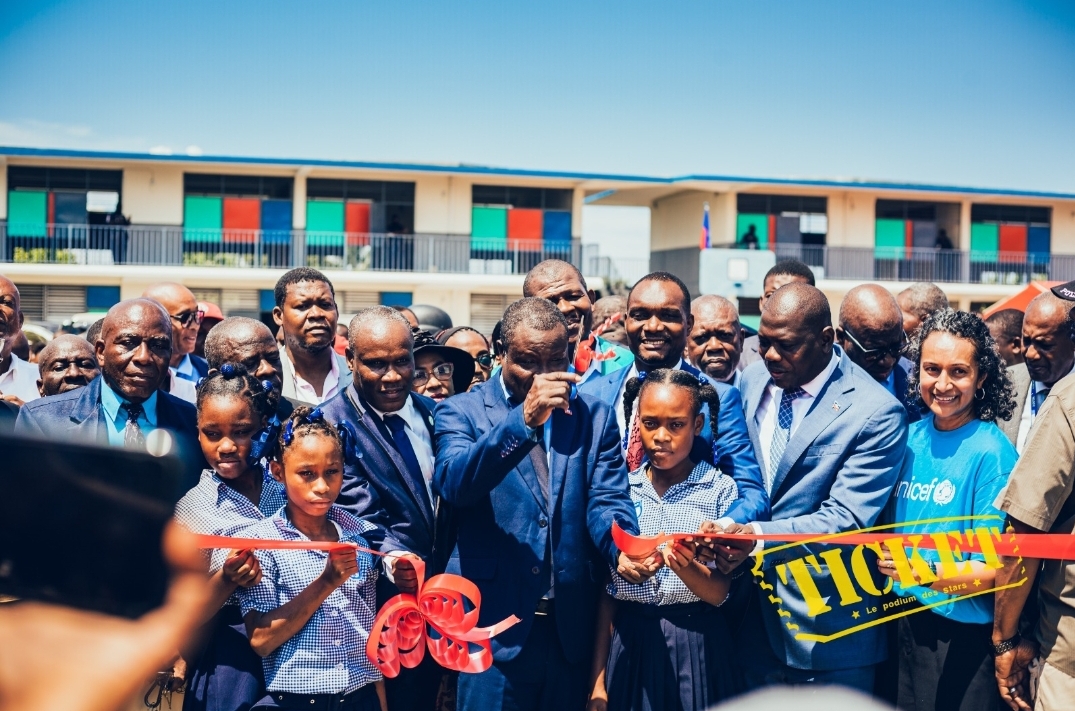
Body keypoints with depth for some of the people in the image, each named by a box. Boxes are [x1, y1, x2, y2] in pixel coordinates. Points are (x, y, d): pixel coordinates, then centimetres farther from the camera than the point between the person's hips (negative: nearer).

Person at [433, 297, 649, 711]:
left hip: (571, 627, 3)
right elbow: (452, 484, -18)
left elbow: (607, 500, -1)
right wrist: (524, 418, -29)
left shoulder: (594, 416, 8)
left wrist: (623, 550, -23)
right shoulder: (461, 412, 0)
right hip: (493, 624, -3)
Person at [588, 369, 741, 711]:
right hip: (630, 644, 2)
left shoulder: (720, 489, -4)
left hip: (697, 647, -2)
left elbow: (719, 593, -7)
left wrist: (686, 567, -28)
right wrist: (598, 681, 3)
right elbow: (606, 591, 4)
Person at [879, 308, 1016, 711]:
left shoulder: (991, 454, -16)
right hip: (907, 621, 5)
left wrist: (922, 570, -29)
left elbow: (996, 571, -17)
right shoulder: (910, 437, 1)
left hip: (962, 634, -5)